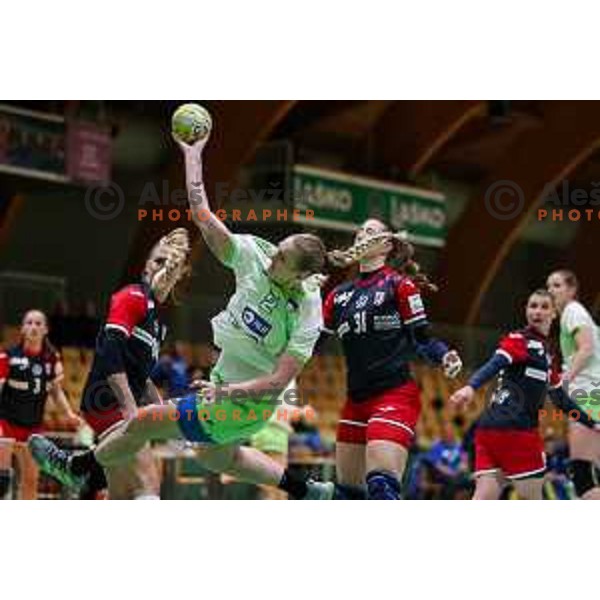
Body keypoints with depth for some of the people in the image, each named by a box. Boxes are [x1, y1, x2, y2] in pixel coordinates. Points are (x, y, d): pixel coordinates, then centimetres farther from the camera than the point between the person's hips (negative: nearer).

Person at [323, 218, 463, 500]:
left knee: (381, 485, -21)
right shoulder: (339, 294, 14)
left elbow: (421, 339, -3)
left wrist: (444, 356, -22)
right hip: (356, 400, 7)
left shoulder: (399, 284, -2)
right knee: (348, 489, 10)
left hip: (395, 397, -7)